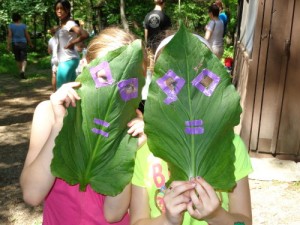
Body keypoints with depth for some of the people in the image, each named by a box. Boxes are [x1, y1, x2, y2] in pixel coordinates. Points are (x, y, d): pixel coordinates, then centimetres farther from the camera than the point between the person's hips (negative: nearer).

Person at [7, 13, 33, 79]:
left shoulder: (11, 26, -3)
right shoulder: (23, 25, -4)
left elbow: (9, 36, -10)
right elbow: (27, 35, 0)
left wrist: (8, 45, -10)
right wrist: (30, 43, 13)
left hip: (15, 44, 2)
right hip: (23, 43, -2)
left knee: (18, 59, 17)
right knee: (24, 59, -3)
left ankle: (20, 72, 27)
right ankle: (22, 71, -26)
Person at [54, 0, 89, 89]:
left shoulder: (70, 23, -15)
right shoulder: (61, 24, 11)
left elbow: (85, 35, -29)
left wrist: (71, 44, -19)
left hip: (68, 60, -9)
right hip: (64, 60, 9)